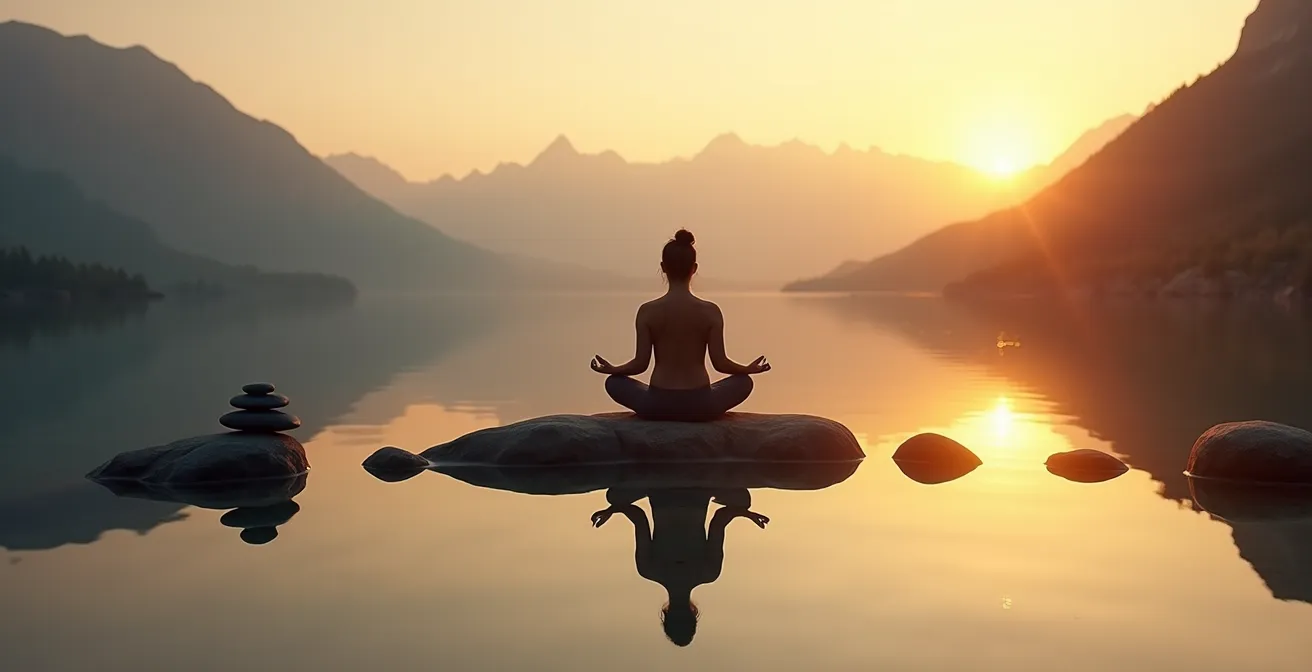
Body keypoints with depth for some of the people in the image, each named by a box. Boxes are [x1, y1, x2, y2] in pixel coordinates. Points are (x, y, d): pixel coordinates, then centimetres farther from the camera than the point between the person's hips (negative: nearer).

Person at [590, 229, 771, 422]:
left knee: (614, 383, 27)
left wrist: (611, 369, 17)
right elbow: (720, 363, -3)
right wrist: (750, 369, 17)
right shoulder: (711, 311, -5)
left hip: (658, 405, 0)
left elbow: (640, 364, -3)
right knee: (744, 382, 27)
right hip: (699, 405, 0)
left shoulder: (647, 311, -5)